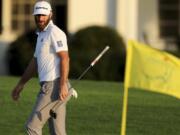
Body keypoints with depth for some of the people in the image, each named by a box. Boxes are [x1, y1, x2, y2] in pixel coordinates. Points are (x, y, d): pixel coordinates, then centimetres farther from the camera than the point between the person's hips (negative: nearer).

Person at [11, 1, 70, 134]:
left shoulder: (54, 32, -8)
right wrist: (20, 84, 30)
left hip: (54, 86, -9)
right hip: (50, 87, 9)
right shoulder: (41, 34, 22)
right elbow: (35, 63, 29)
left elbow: (65, 58, -18)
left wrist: (63, 85, -26)